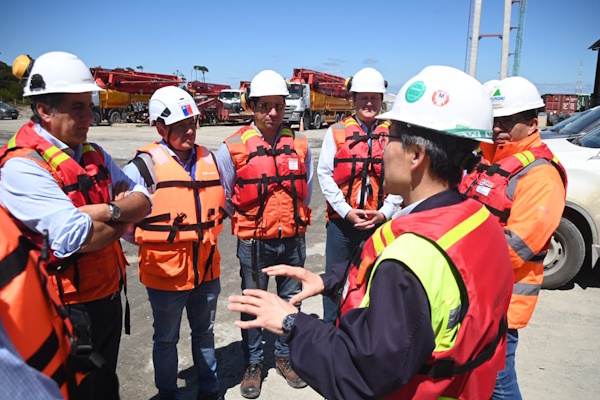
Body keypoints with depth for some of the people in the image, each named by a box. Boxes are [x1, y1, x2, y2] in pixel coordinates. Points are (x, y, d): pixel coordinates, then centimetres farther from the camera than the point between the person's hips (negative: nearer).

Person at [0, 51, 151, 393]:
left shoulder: (95, 156, 5)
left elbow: (143, 201, -1)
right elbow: (75, 237, -28)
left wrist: (109, 211, -22)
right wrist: (124, 219, -10)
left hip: (109, 298, 7)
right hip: (68, 311, -6)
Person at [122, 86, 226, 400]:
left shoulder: (209, 159, 4)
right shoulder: (145, 165, -14)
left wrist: (208, 232, 8)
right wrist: (152, 241, -10)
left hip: (206, 266, 5)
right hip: (166, 271, -4)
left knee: (205, 332, 22)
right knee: (166, 339, 16)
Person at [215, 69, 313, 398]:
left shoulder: (300, 144, 0)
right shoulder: (233, 148, -9)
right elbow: (222, 195, 2)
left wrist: (293, 219, 11)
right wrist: (245, 221, 8)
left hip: (293, 239, 3)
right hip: (253, 243, -2)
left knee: (290, 300, 16)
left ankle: (285, 356, 38)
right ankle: (253, 364, 33)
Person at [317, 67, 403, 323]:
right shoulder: (337, 131, 0)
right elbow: (325, 174, -3)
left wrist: (384, 212, -10)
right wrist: (346, 211, -10)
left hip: (380, 222, 1)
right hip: (341, 220, 0)